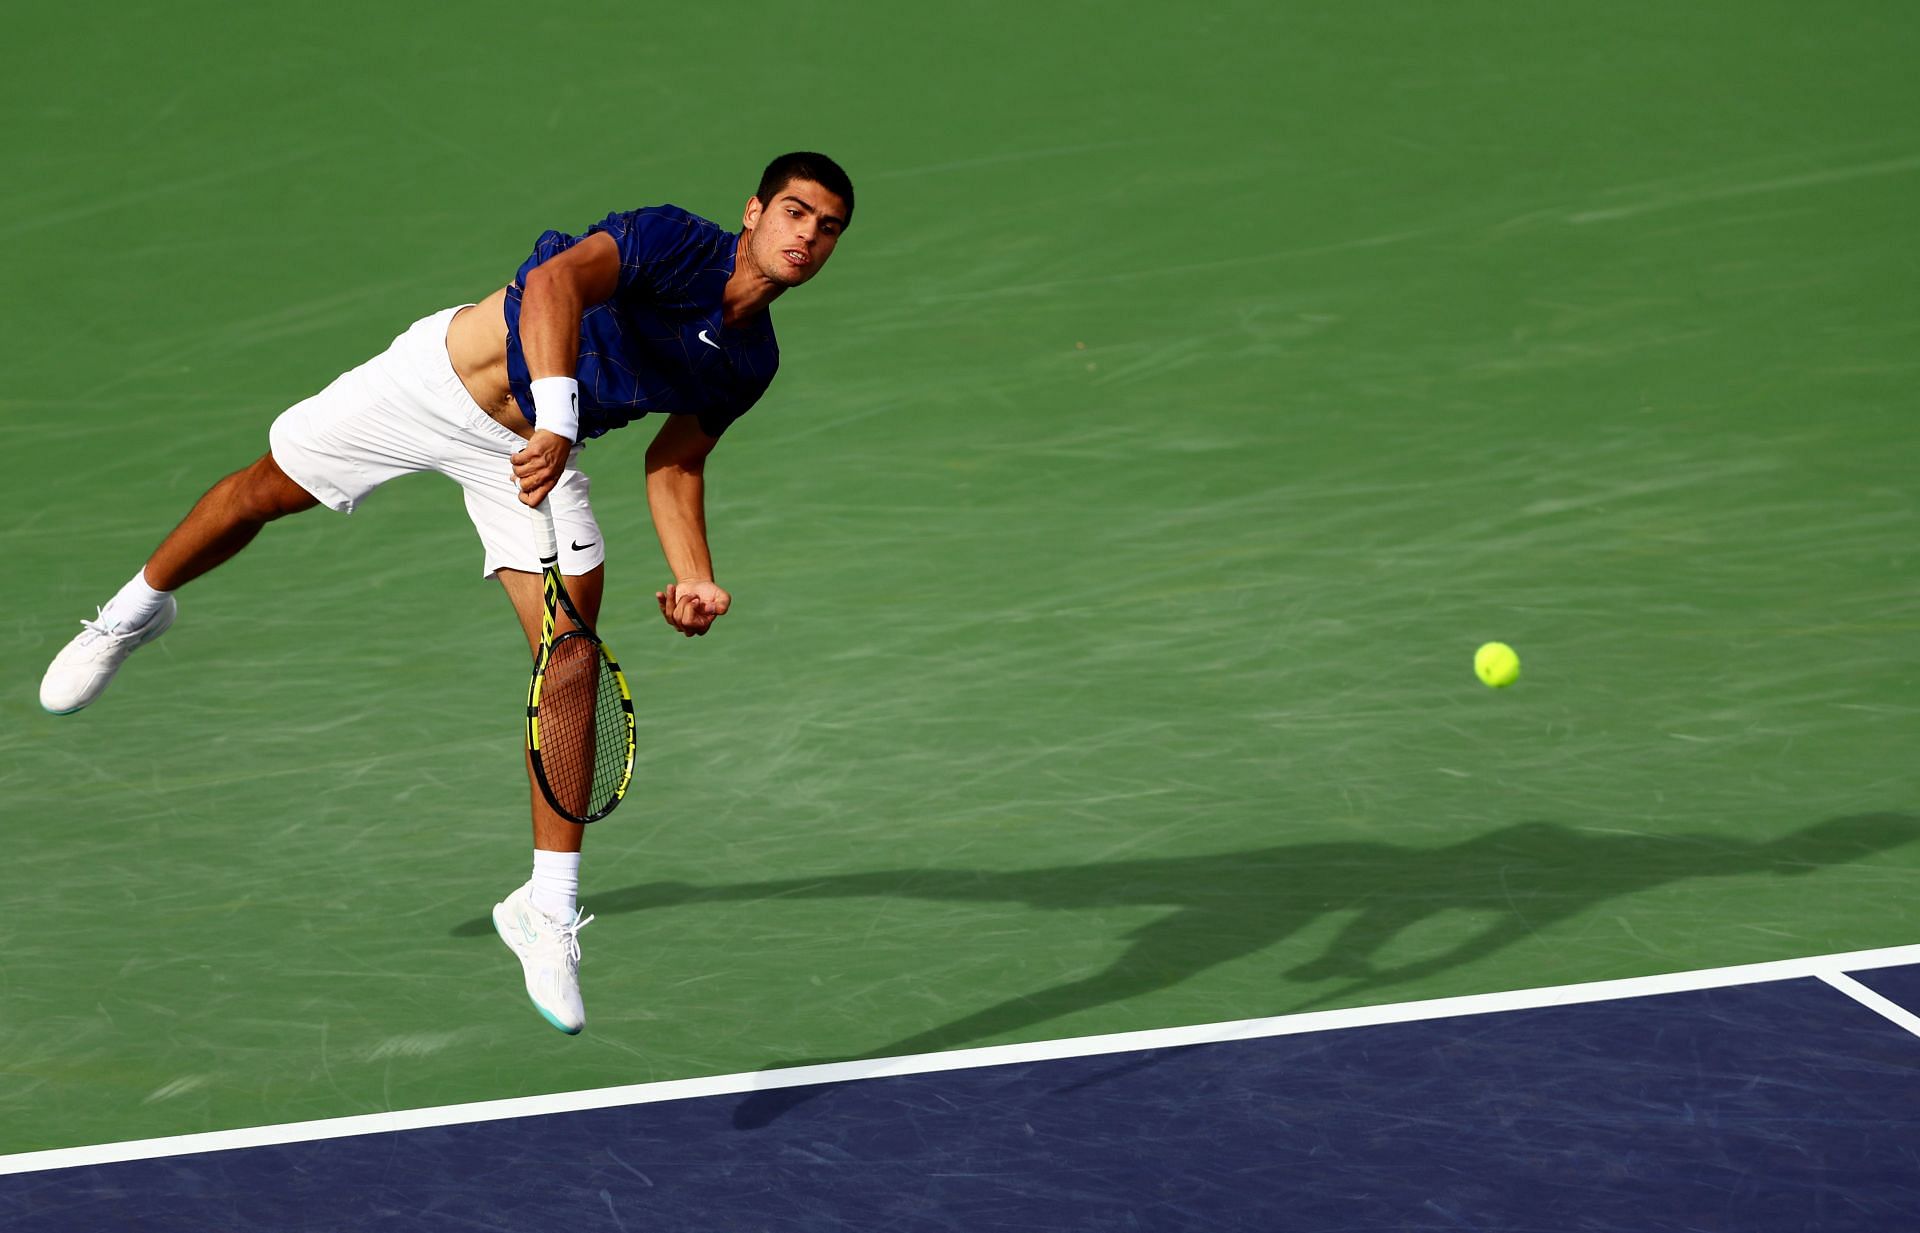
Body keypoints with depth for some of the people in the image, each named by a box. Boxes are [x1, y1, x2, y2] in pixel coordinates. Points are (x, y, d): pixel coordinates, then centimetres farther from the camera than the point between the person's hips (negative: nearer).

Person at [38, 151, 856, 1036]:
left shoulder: (750, 361, -3)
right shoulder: (674, 242, -24)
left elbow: (674, 461, 8)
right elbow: (554, 279, -41)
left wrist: (693, 577, -7)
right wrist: (557, 410, -55)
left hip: (533, 454, 4)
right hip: (439, 377, -4)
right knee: (264, 490, 13)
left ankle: (548, 912, -2)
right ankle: (138, 610, 47)